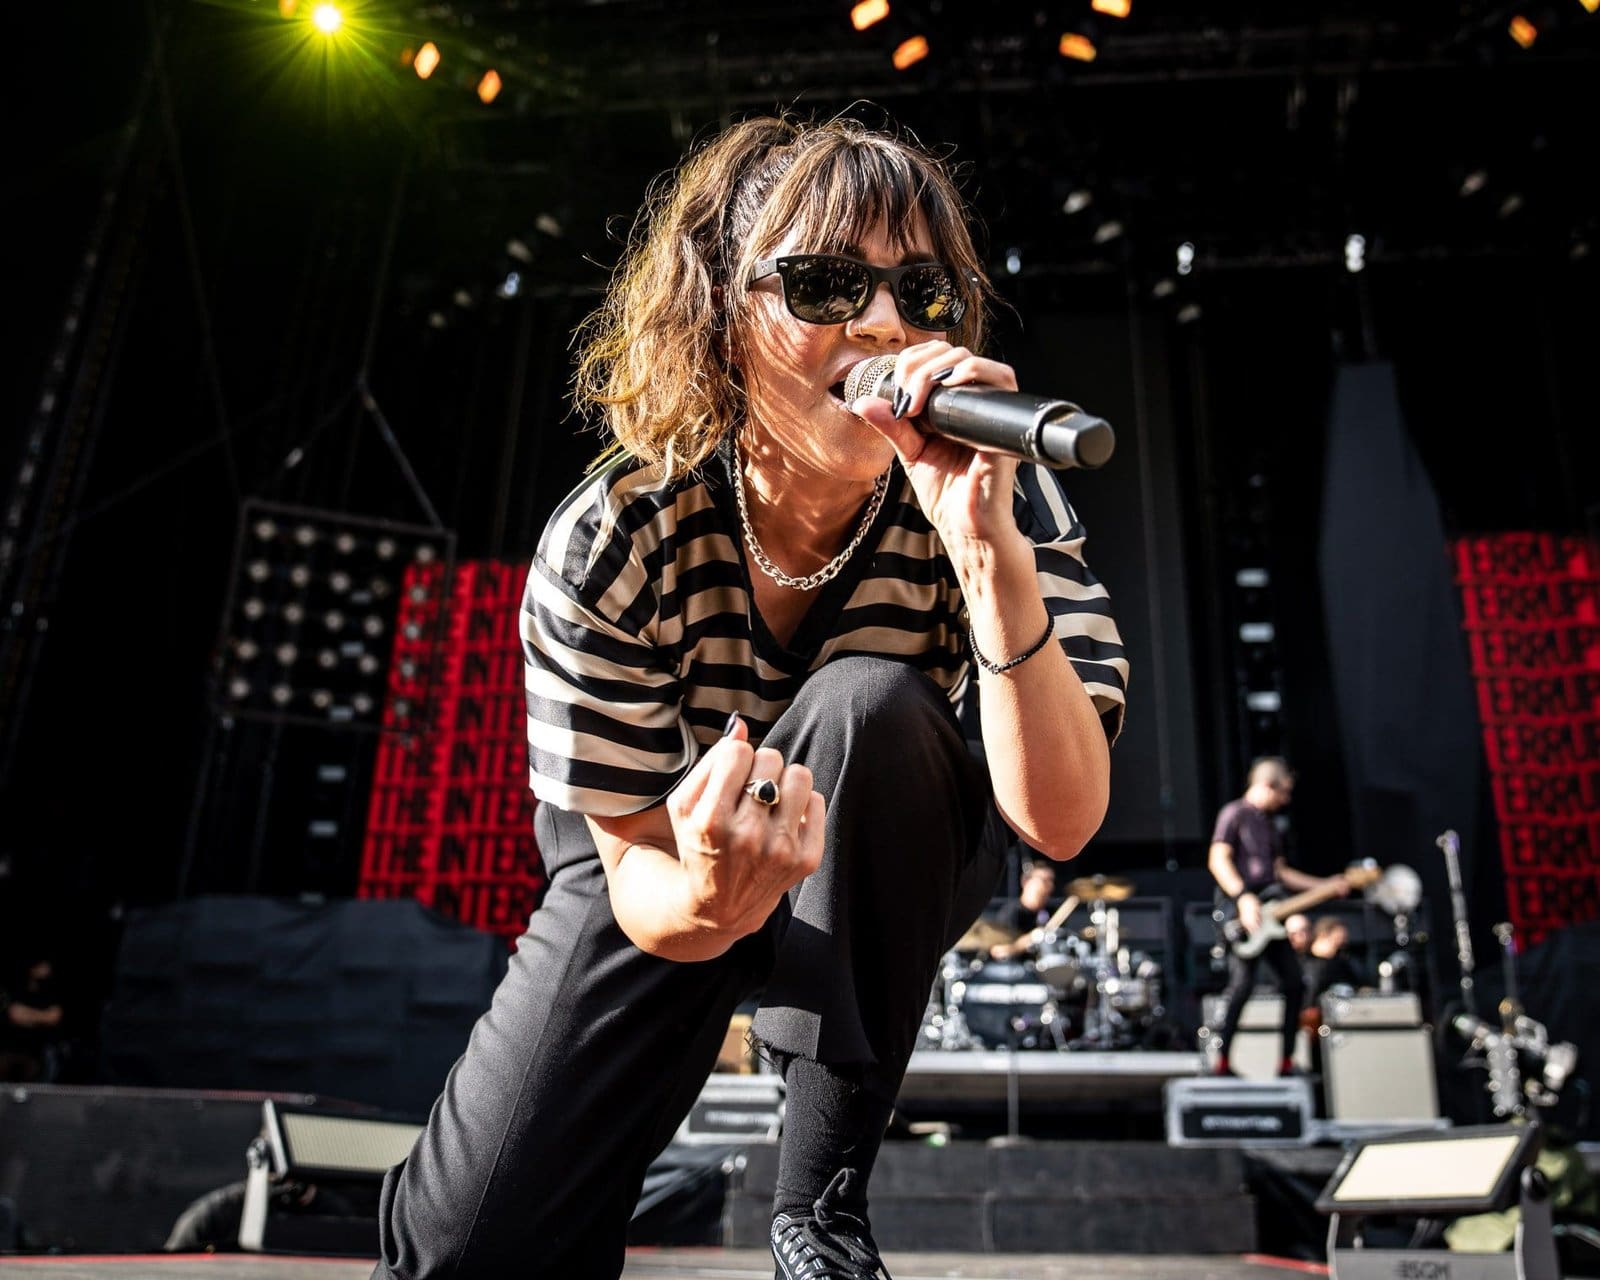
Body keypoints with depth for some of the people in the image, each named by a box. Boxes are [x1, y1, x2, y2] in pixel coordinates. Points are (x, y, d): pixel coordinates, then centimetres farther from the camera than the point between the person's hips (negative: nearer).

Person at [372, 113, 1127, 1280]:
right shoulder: (609, 546, -26)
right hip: (675, 860, 0)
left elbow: (1061, 819, -36)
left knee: (865, 702, -35)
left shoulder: (998, 502, -24)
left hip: (886, 868, 1)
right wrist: (707, 900, -45)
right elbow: (636, 878, -20)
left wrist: (991, 552, -49)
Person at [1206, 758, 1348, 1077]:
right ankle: (1221, 1062, -10)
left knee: (1294, 983, 5)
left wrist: (1325, 884, 20)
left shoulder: (1269, 823, 21)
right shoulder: (1234, 813, -5)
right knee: (1242, 983, -16)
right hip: (1241, 911, -9)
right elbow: (1218, 860, -15)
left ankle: (1287, 1062, 12)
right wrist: (1243, 898, -24)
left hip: (1268, 914, 9)